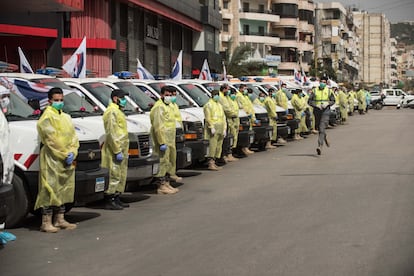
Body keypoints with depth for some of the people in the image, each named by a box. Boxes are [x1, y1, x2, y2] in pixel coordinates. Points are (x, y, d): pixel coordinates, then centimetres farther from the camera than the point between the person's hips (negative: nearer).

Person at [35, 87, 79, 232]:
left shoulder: (66, 117, 18)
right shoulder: (47, 117, -7)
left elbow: (73, 136, 14)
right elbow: (51, 140, -15)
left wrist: (72, 152, -3)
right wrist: (65, 155, -15)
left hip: (67, 162, 8)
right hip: (52, 160, -8)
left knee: (63, 190, 12)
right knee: (50, 190, -8)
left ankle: (60, 220, 21)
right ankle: (46, 223, -6)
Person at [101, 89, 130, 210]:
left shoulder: (118, 111, 20)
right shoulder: (112, 112, -14)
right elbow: (111, 133, -20)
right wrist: (117, 151, -23)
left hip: (121, 149, 11)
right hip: (115, 151, -11)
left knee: (121, 176, 13)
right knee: (114, 176, -8)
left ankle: (116, 199, 20)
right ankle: (109, 201, -5)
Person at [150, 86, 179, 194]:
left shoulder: (167, 106, 20)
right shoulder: (159, 107, -13)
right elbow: (158, 126, -20)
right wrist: (162, 142, -24)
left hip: (170, 140, 10)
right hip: (163, 139, -10)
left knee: (170, 162, 14)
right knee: (163, 162, -9)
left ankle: (166, 183, 22)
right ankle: (161, 186, -7)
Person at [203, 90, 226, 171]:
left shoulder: (219, 105, 22)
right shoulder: (208, 105, -2)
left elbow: (223, 118, 20)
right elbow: (208, 118, -11)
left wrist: (224, 129, 11)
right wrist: (212, 127, -19)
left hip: (220, 127, 8)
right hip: (213, 127, -8)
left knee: (218, 146, 6)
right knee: (213, 145, -14)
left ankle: (214, 162, 11)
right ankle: (210, 164, -16)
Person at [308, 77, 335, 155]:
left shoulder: (328, 91, 4)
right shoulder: (315, 91, 3)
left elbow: (333, 101, 10)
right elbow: (310, 101, 1)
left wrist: (327, 103, -9)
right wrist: (316, 105, -15)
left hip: (325, 111, -3)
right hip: (317, 111, 3)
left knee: (322, 129, -15)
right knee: (318, 128, 14)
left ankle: (320, 146, -22)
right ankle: (325, 137, 46)